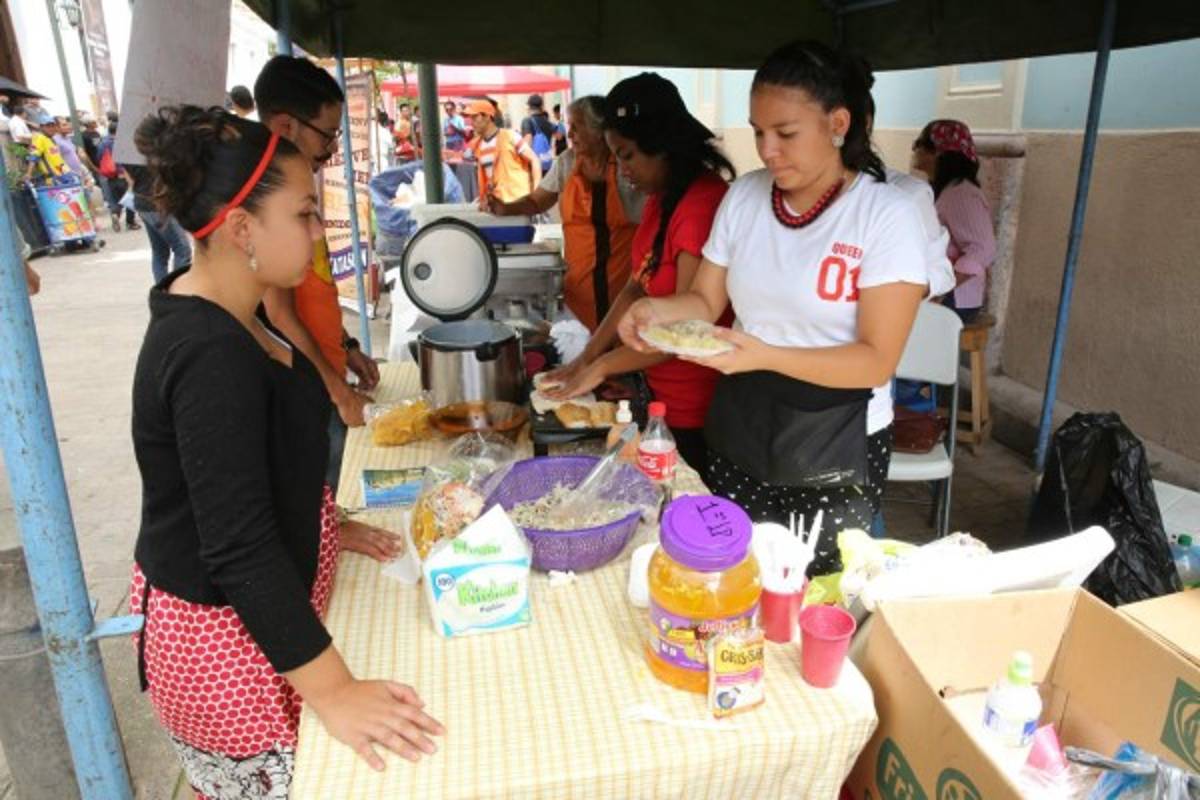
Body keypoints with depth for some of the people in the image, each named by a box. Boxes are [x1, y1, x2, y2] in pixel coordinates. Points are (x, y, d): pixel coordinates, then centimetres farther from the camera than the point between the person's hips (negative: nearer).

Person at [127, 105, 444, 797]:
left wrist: (322, 528, 16)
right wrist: (333, 692, -29)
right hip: (224, 630, -9)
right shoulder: (210, 357, -29)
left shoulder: (226, 316, 2)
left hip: (264, 592, 9)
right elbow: (238, 549, -31)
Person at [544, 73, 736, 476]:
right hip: (661, 395, 9)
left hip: (697, 411, -8)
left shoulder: (703, 203, -22)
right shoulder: (659, 198, 7)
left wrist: (602, 366, -12)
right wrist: (586, 357, 1)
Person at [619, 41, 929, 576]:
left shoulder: (887, 215, -13)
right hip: (739, 427, 4)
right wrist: (656, 309, -16)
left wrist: (766, 355, -30)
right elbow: (706, 300, 6)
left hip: (835, 443, -4)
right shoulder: (744, 196, 0)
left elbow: (877, 361, -17)